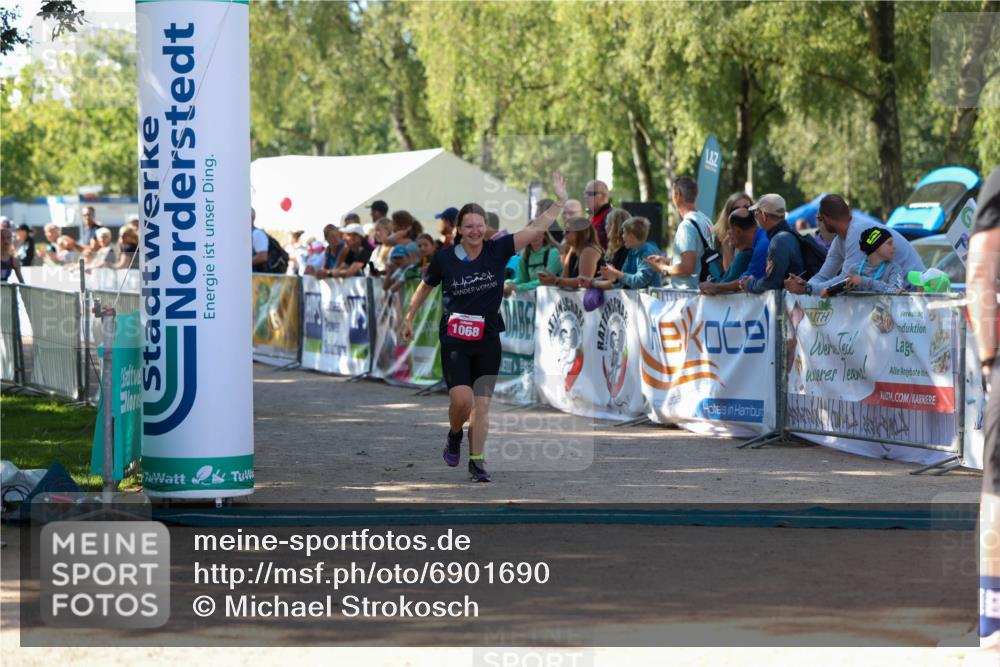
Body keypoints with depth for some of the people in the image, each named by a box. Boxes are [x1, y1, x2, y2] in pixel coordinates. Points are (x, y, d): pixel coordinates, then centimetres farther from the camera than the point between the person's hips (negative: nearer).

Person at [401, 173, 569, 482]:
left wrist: (560, 202, -17)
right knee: (462, 398, -17)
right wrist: (409, 318, 19)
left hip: (488, 342, 2)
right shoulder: (445, 258, -6)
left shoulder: (497, 250, -4)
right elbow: (425, 287, 12)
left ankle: (477, 461, 14)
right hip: (454, 341, -2)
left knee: (482, 404, 3)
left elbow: (535, 229, -8)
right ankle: (455, 436, 15)